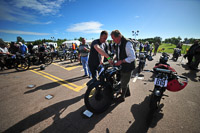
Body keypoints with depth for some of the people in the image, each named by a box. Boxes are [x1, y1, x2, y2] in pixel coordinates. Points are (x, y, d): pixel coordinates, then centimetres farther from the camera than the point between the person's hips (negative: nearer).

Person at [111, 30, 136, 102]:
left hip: (127, 66, -9)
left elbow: (132, 57, -27)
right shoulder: (118, 44, 5)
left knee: (124, 83, 6)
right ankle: (127, 93, 46)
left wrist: (121, 61, -27)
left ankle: (122, 97, 27)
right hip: (122, 66, 9)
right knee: (124, 81, 23)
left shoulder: (127, 43, -24)